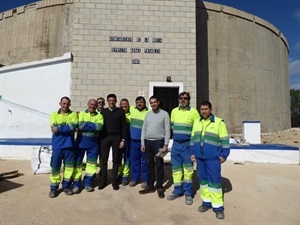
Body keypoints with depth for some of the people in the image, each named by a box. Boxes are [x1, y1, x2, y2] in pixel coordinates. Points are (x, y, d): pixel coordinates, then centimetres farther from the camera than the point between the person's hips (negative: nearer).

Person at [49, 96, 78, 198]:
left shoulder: (74, 114, 4)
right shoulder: (54, 114, 5)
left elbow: (73, 128, -12)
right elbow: (53, 129, -9)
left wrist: (59, 128, -13)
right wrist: (67, 127, -9)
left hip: (69, 145, 1)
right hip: (57, 145, 0)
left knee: (69, 166, 9)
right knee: (55, 167, 5)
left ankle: (66, 186, 24)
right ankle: (54, 187, 19)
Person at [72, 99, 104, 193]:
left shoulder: (99, 116, 3)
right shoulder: (82, 113, 1)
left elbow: (99, 127, -16)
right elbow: (80, 126, -16)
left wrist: (87, 124, -14)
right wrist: (93, 126, -14)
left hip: (93, 142, 1)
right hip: (81, 141, -1)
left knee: (92, 163, 9)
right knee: (78, 162, 4)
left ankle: (87, 183, 24)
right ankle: (76, 184, 17)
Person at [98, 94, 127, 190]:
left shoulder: (120, 112, 3)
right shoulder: (103, 111, 8)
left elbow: (124, 126, 1)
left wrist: (123, 140, -5)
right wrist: (99, 138, 1)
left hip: (116, 138, -1)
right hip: (105, 137, 1)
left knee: (116, 160, 5)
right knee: (103, 160, 3)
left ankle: (115, 181, 15)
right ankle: (103, 180, 15)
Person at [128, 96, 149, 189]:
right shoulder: (132, 110, 6)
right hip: (134, 140, 4)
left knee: (145, 161, 5)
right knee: (134, 160, 12)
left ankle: (145, 180, 17)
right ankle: (134, 178, 25)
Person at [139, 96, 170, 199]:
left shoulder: (164, 114, -3)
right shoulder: (147, 114, 10)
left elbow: (167, 130, -6)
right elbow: (143, 129, 11)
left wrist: (165, 145, -11)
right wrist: (143, 143, 5)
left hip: (159, 142, -4)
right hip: (148, 142, 4)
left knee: (159, 165, 4)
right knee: (149, 165, 11)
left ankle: (159, 187, 16)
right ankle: (150, 186, 22)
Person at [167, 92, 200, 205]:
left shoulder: (194, 112, -6)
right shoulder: (174, 111, 8)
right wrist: (176, 134, 10)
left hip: (187, 144, -4)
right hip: (175, 144, 4)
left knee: (188, 168, 5)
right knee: (176, 168, 12)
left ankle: (188, 193, 18)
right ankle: (177, 191, 26)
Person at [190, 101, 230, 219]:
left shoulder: (219, 122, -6)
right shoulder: (196, 122, 10)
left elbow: (224, 140, -5)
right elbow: (193, 138, 14)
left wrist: (224, 154, -8)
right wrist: (192, 152, 11)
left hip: (213, 158, -5)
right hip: (200, 157, 5)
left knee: (215, 181, -1)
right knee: (203, 179, 12)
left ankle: (218, 206, 9)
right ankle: (206, 202, 26)